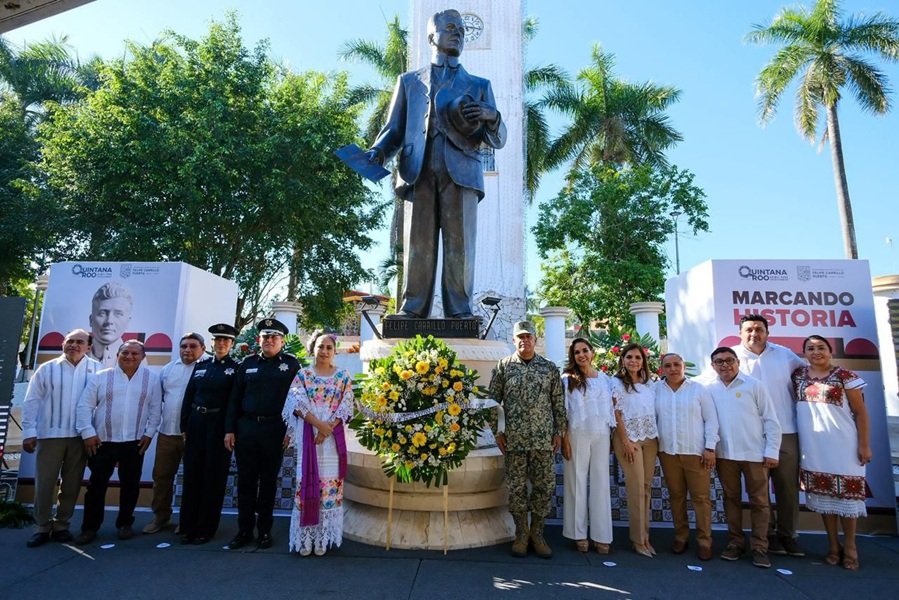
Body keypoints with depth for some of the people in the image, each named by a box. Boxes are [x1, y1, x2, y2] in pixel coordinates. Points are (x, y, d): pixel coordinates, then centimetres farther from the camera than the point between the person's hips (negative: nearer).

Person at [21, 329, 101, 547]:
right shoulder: (47, 369, 2)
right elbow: (31, 402, 1)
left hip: (81, 436, 0)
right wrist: (29, 432, -4)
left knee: (71, 485, 10)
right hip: (50, 435, 0)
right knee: (44, 483, 6)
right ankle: (42, 528, 20)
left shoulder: (96, 370, 1)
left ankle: (61, 525, 24)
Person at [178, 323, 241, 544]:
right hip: (196, 424, 4)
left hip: (219, 426, -4)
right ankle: (188, 527, 24)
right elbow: (188, 397, 9)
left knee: (213, 478, 5)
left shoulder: (236, 368, -3)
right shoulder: (200, 365, 10)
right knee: (192, 475, 10)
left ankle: (206, 528, 18)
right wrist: (185, 426, 4)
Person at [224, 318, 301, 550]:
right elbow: (234, 399, 9)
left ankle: (264, 531, 21)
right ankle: (244, 530, 22)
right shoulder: (248, 363, 9)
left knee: (268, 481, 8)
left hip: (275, 430, -2)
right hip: (246, 428, 3)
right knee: (246, 480, 8)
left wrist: (291, 430, -8)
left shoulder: (291, 364, 0)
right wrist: (229, 430, 3)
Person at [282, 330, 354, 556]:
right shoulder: (302, 375, 6)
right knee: (307, 482, 1)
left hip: (333, 437, 0)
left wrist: (328, 428, -13)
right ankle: (305, 537, 13)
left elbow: (345, 407, 1)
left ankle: (323, 537, 12)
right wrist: (318, 424, -16)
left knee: (330, 484, 1)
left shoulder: (343, 376, 7)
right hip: (307, 436, 0)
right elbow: (297, 403, -5)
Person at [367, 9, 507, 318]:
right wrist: (378, 152, -3)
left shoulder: (479, 85, 25)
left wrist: (492, 116, -6)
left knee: (460, 246, -8)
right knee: (418, 244, -6)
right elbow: (394, 129, 18)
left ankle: (460, 312, -7)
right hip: (419, 171, 0)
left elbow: (497, 140, 16)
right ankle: (412, 311, -3)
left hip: (460, 172, 0)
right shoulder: (409, 81, 26)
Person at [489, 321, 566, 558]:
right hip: (514, 438, -1)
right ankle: (521, 534, 22)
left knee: (544, 485, 6)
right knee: (517, 486, 6)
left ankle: (537, 533, 23)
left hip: (543, 438, 1)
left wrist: (559, 432, 4)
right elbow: (494, 400, 3)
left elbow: (558, 403, 8)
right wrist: (497, 431, 0)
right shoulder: (503, 366, 2)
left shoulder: (549, 368, 5)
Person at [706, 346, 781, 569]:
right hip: (724, 454, 2)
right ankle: (735, 542, 23)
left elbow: (770, 419, -2)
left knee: (758, 501, 6)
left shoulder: (754, 385, -3)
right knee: (731, 499, 12)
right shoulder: (710, 390, 3)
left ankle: (759, 547, 17)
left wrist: (772, 451, -6)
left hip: (754, 453, -2)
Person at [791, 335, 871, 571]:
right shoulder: (798, 375, 5)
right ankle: (833, 545, 21)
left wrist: (864, 444, -8)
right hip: (813, 446, 3)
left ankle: (850, 547, 18)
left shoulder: (845, 376, -5)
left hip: (842, 444, -3)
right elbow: (793, 402, 15)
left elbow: (860, 412, -4)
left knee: (846, 493, 4)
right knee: (823, 494, 9)